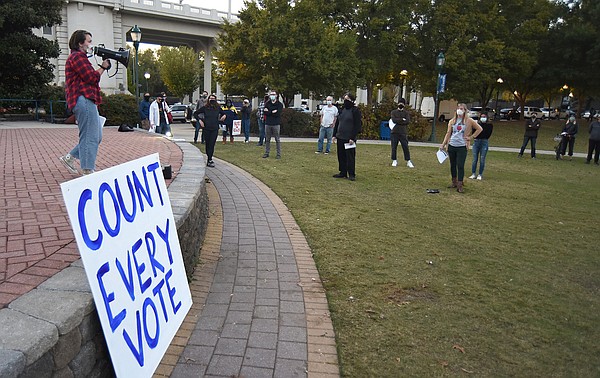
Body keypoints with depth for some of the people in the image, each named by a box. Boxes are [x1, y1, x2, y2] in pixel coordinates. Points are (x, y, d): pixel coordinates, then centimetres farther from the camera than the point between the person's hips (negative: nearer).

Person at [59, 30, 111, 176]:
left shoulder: (78, 57, 27)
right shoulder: (77, 56, -6)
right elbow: (92, 77, -13)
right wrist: (103, 67, -1)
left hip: (87, 101, 11)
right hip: (84, 100, -11)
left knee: (96, 136, 13)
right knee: (90, 138, -10)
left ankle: (69, 158, 20)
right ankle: (88, 171, -7)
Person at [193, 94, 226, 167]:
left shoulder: (218, 108, 4)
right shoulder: (205, 108, -1)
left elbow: (223, 113, 21)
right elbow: (195, 113, 7)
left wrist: (224, 115, -2)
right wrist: (199, 120, -5)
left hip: (215, 129, 0)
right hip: (206, 129, 0)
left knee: (212, 145, -5)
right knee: (207, 144, 7)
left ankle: (209, 160, -1)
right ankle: (209, 160, 17)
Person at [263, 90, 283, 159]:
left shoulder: (280, 104, 1)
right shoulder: (267, 103, 11)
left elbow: (277, 114, -13)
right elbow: (265, 112, -4)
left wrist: (268, 112, -8)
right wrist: (272, 112, -10)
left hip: (276, 124, -3)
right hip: (268, 124, 3)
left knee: (277, 140, 1)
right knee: (267, 140, 8)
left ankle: (279, 154, 6)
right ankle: (267, 153, 17)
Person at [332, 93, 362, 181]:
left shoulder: (355, 110, -6)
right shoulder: (342, 110, 13)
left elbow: (357, 125, -11)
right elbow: (337, 123, 18)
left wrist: (352, 138, -17)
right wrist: (334, 134, 11)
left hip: (349, 138, -7)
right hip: (340, 137, 7)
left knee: (350, 157, -3)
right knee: (341, 156, 10)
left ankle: (351, 174, 5)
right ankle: (343, 173, 19)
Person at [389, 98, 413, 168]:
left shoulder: (406, 113, 10)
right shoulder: (393, 112, 10)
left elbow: (408, 121, -8)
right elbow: (394, 120, -9)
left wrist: (398, 121, -10)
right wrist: (402, 119, -8)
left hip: (403, 133, 0)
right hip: (394, 133, 0)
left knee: (406, 147, -3)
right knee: (394, 148, 2)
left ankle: (408, 162, 4)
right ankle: (394, 161, 13)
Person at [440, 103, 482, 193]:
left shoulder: (469, 121, 1)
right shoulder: (452, 121, 10)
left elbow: (479, 129, 5)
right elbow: (448, 133, 11)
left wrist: (471, 137, -1)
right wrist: (443, 144, 5)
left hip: (462, 147, -4)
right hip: (451, 146, 4)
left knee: (460, 166, -7)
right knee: (453, 165, 11)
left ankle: (459, 185, -4)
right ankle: (454, 182, 24)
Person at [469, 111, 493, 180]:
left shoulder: (489, 125, 4)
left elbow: (488, 135, -4)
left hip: (484, 142, -1)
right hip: (476, 142, 1)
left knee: (482, 159, 1)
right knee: (475, 159, 3)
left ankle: (480, 175, 9)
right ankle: (473, 174, 10)